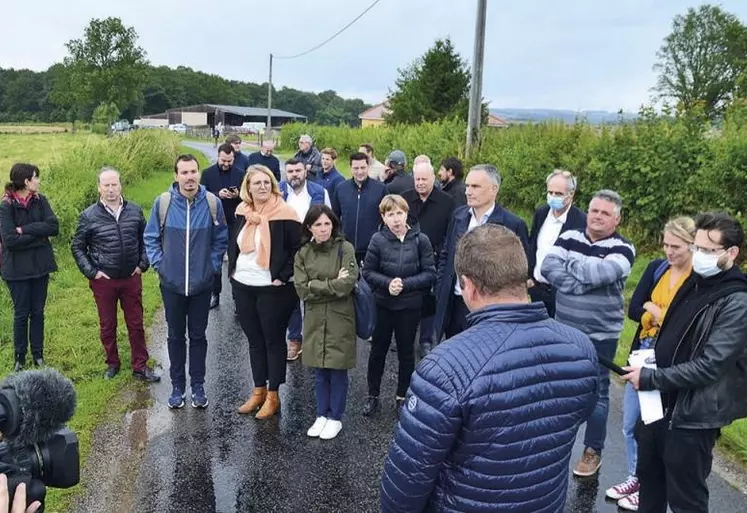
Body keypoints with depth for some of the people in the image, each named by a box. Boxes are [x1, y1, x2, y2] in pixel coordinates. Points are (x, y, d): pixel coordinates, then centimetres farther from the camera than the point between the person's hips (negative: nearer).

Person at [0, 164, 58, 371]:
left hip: (40, 265, 3)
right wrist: (38, 234, -15)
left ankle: (38, 355, 25)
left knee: (38, 312, 12)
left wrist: (25, 229, -18)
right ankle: (20, 358, 22)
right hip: (18, 268, -3)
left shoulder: (40, 200, -1)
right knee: (21, 314, 7)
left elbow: (54, 227, -12)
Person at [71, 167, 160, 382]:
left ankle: (140, 367, 20)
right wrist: (91, 272, -5)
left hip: (131, 278, 1)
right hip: (104, 281, -1)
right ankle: (112, 363, 32)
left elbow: (145, 239, 10)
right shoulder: (89, 216, -7)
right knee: (107, 325, 13)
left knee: (136, 324, 8)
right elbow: (78, 247, 2)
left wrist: (142, 264, 3)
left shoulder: (135, 211, -2)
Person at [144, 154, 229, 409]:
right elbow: (151, 237, 3)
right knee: (176, 336, 14)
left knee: (198, 336, 13)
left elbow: (220, 240, 3)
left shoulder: (213, 203, -8)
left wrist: (213, 266, -2)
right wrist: (159, 264, -3)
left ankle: (198, 386, 27)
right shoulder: (163, 202, -9)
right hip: (172, 283, 0)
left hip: (202, 283, 0)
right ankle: (177, 386, 28)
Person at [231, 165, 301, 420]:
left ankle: (273, 395, 19)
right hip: (242, 286, 6)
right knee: (254, 340, 15)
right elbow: (233, 243, 18)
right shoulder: (242, 212, 5)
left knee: (274, 340, 7)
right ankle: (258, 391, 29)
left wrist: (283, 276, -17)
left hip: (272, 289, -6)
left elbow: (298, 248, -12)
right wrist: (232, 270, 9)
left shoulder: (284, 213, -13)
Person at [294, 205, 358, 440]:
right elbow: (302, 289, -7)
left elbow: (347, 284, -18)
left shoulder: (345, 248, -7)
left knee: (338, 371, 8)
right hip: (315, 321, 3)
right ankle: (321, 415, 30)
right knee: (319, 372, 14)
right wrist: (332, 284, -13)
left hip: (340, 320, -3)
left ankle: (335, 418, 24)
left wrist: (316, 286, -12)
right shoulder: (303, 253, 2)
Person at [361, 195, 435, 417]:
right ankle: (373, 395, 31)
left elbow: (430, 274, -8)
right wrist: (387, 283, -18)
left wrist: (405, 284, -18)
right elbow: (367, 271, -3)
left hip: (410, 306, 0)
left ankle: (402, 396, 32)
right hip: (383, 305, 1)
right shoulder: (378, 239, -9)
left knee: (406, 352, 13)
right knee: (378, 350, 13)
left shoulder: (420, 240, -10)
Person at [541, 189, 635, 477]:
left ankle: (593, 451, 26)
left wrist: (570, 263, -14)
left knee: (596, 392, 9)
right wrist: (583, 284, -23)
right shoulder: (569, 238, 1)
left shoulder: (622, 249, -9)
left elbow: (603, 272, -29)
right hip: (563, 330, 4)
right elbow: (547, 267, -15)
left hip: (600, 336, -3)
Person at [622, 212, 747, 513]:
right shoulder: (695, 282, 6)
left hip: (693, 416, -8)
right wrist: (650, 362, 3)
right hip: (662, 403, 8)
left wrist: (651, 378, -20)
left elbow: (708, 366, -24)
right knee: (649, 476, 24)